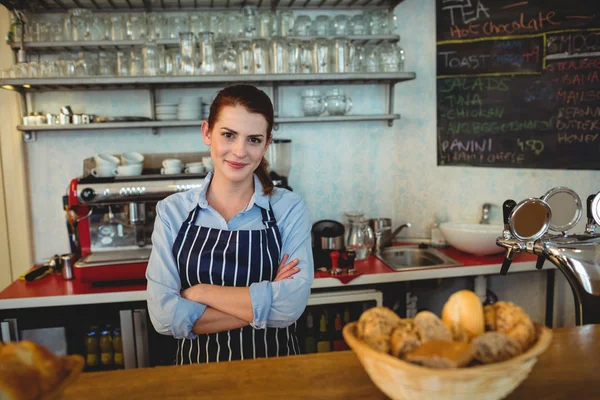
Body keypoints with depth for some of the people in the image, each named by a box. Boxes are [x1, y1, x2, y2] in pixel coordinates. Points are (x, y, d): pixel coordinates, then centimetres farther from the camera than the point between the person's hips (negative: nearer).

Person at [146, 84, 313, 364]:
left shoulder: (290, 208, -5)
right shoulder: (171, 211, -3)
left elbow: (291, 306, -14)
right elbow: (164, 316, -10)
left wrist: (200, 292, -12)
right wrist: (264, 303, -14)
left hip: (274, 361, 0)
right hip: (197, 363, 0)